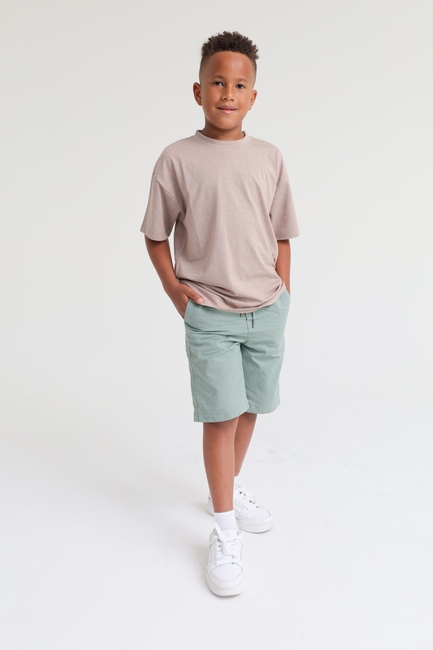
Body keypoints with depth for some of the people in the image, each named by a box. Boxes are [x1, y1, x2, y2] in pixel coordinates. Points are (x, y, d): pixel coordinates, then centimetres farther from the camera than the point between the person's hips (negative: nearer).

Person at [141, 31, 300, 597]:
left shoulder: (269, 158, 4)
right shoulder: (177, 159, -5)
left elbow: (281, 236, 9)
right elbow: (156, 237, 2)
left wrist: (283, 297, 6)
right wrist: (177, 294, -6)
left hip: (266, 310, 4)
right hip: (210, 315, -3)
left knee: (249, 408, 14)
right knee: (221, 415, -2)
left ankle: (229, 488, 38)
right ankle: (224, 531, 13)